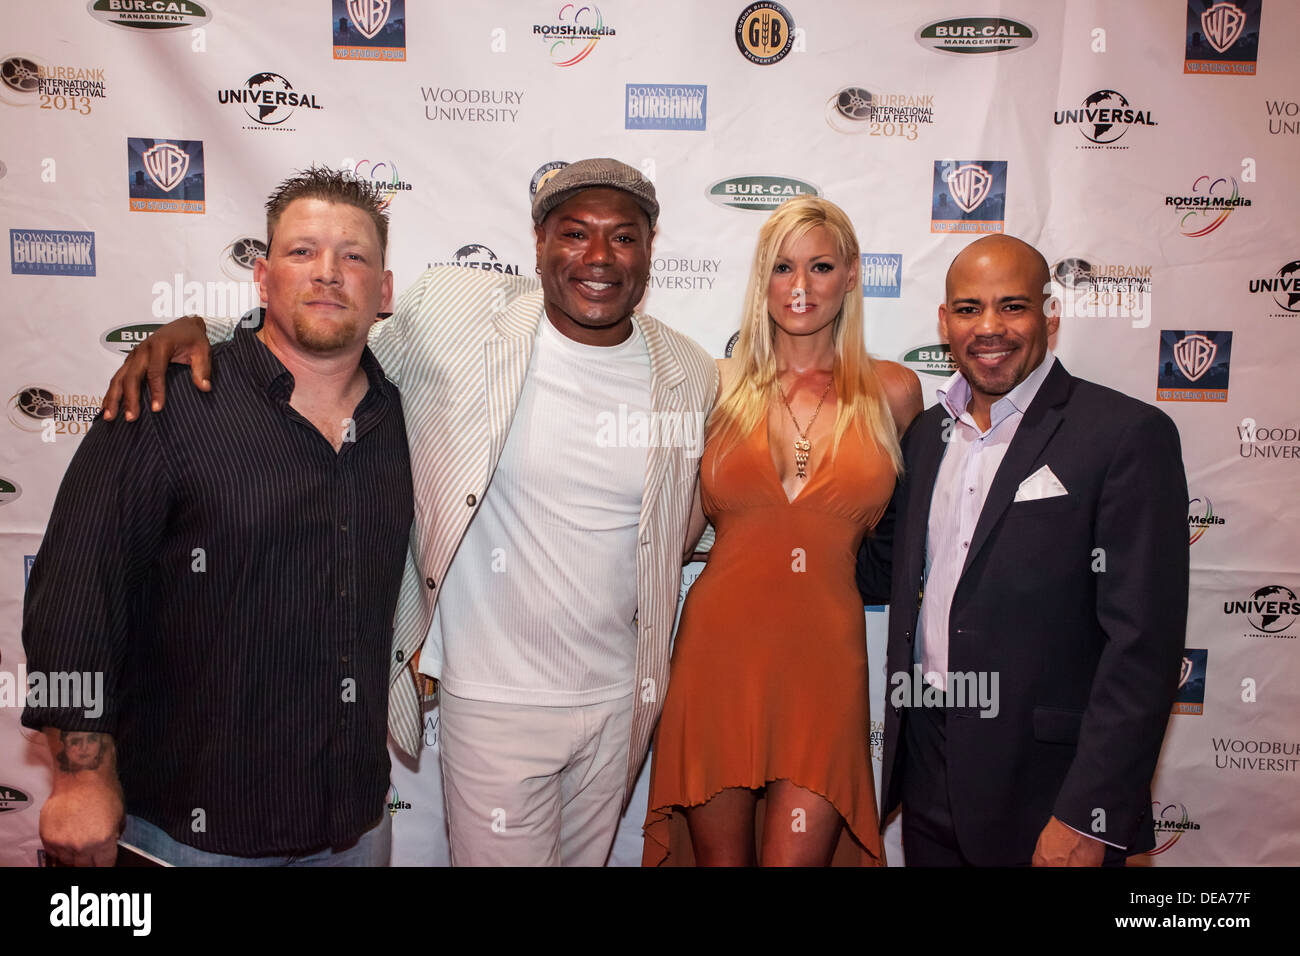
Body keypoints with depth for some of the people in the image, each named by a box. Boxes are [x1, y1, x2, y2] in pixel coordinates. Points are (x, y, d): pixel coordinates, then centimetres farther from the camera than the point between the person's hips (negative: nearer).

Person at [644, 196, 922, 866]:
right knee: (720, 858, 13)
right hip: (719, 652, 1)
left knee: (796, 857, 2)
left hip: (825, 659, 0)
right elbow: (681, 529, 8)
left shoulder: (892, 392, 4)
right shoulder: (721, 385, 4)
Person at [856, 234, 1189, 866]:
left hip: (1044, 785, -5)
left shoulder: (1129, 435, -11)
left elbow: (1142, 644, -15)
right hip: (927, 772, 6)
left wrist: (1088, 819, -18)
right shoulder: (927, 433, 8)